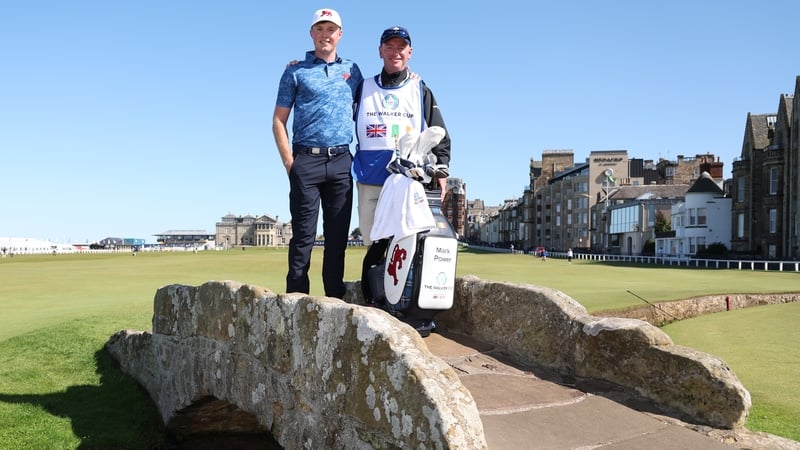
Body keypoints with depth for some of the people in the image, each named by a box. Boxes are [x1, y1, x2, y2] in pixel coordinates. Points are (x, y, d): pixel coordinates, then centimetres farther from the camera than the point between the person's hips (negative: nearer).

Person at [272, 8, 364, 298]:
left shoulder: (352, 70, 17)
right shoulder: (295, 71, 8)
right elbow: (279, 120, 4)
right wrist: (289, 162, -6)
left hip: (341, 162, 3)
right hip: (306, 160, -3)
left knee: (338, 234, 4)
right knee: (303, 234, -4)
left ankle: (336, 297, 11)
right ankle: (296, 296, 0)